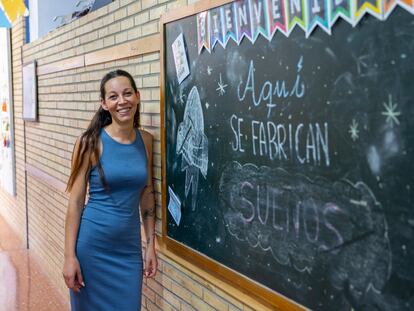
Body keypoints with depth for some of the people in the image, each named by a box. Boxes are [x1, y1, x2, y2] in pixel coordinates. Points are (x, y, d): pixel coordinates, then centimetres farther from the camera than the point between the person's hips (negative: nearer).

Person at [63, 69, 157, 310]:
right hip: (93, 245, -3)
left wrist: (151, 244, 7)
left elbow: (147, 195, 8)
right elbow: (76, 200, -9)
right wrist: (70, 255, -11)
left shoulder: (145, 140, 1)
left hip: (129, 246, 4)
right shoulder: (91, 142, -11)